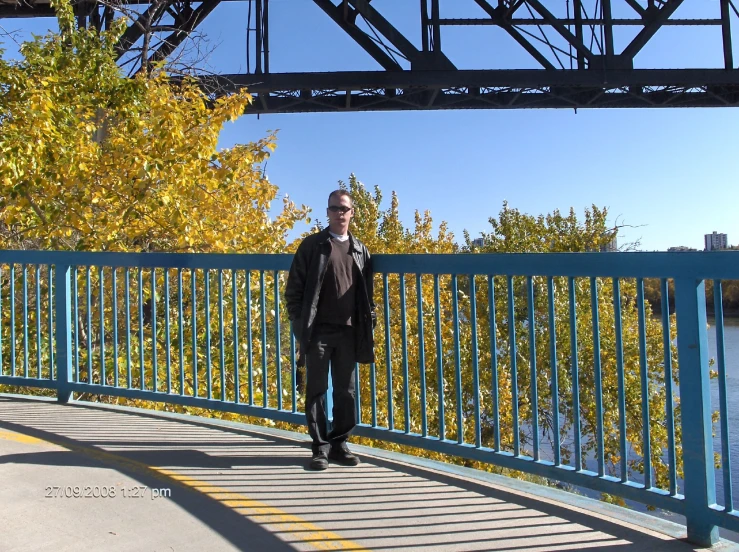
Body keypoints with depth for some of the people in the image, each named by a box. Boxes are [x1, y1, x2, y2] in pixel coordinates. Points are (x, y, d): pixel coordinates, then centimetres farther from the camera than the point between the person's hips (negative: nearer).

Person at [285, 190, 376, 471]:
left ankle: (339, 444, 19)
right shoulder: (312, 245, 2)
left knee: (346, 391, 8)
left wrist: (369, 320, 5)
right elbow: (294, 288, 0)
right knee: (317, 389, 2)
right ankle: (321, 447, 11)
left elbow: (366, 291, 15)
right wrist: (299, 322, -7)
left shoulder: (360, 250, 13)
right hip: (318, 330, -3)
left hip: (348, 331, 3)